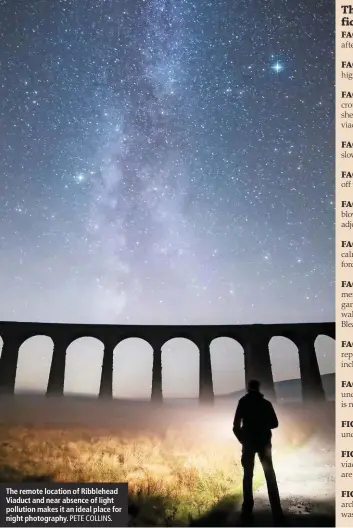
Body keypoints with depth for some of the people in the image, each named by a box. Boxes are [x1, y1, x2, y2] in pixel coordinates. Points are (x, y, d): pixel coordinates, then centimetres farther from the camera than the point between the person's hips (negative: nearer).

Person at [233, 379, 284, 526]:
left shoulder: (243, 402, -3)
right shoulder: (266, 403, 2)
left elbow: (236, 426, -6)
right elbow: (274, 423, 3)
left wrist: (242, 439, 9)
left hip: (248, 443, -1)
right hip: (264, 442, 1)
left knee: (248, 476, 7)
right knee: (270, 476, 6)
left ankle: (247, 513, 5)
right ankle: (277, 515, 1)